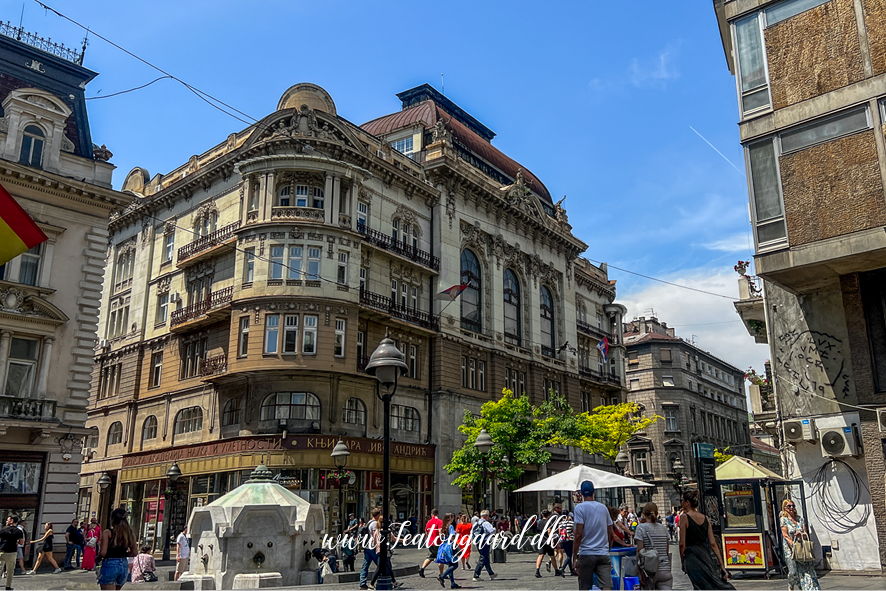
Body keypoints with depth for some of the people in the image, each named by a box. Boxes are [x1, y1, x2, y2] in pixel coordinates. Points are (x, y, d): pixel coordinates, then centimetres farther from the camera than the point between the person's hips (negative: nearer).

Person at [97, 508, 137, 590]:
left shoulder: (107, 533, -9)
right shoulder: (130, 533, 3)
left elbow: (102, 553, -15)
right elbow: (134, 552, 4)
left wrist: (99, 546, 5)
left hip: (109, 565, -5)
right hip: (124, 565, 5)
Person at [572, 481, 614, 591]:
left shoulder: (579, 508, -5)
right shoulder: (603, 507, 10)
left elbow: (579, 534, -12)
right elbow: (610, 534, 13)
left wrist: (574, 557, -9)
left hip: (586, 554, -3)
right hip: (603, 555, 3)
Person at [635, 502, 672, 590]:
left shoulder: (641, 528, -5)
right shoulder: (664, 528, 9)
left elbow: (639, 551, -9)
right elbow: (666, 551, 14)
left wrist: (640, 572, -5)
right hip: (665, 569, 3)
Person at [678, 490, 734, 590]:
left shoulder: (685, 517, -9)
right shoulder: (705, 518, 8)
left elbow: (682, 544, -11)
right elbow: (713, 543, 5)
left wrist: (682, 561, 0)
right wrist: (722, 565, 6)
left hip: (691, 556, -6)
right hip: (704, 554, 6)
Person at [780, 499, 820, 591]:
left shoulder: (800, 519, 11)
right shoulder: (784, 519, -2)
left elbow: (805, 532, 7)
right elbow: (785, 535, -8)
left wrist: (801, 535, -16)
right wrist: (793, 545, -16)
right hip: (790, 548, -4)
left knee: (808, 568, -4)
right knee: (793, 570, -5)